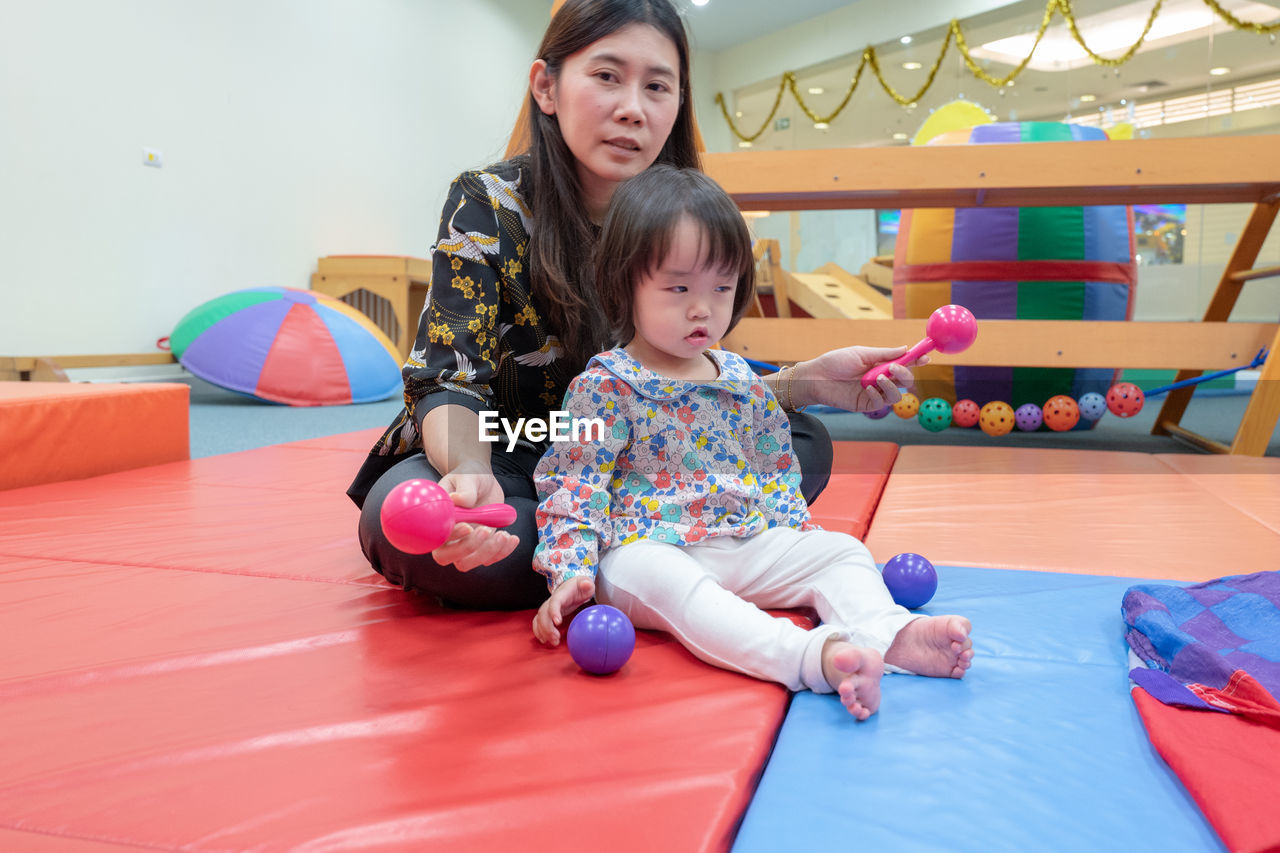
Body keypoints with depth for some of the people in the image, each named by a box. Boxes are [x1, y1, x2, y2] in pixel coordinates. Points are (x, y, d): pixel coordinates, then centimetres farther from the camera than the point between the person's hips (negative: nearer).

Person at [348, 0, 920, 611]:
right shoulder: (487, 206, -15)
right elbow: (450, 383, -20)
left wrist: (807, 382, -19)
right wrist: (470, 475, -43)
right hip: (494, 463, -3)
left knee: (804, 444, -12)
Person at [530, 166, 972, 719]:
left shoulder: (743, 383, 12)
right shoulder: (605, 386, -5)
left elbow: (775, 477, 21)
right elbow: (574, 488, -8)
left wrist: (801, 537, 11)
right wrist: (571, 575, -18)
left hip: (747, 542, 7)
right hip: (646, 547, -6)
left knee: (843, 550, -5)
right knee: (667, 582, -38)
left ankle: (890, 632, -30)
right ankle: (812, 656, -55)